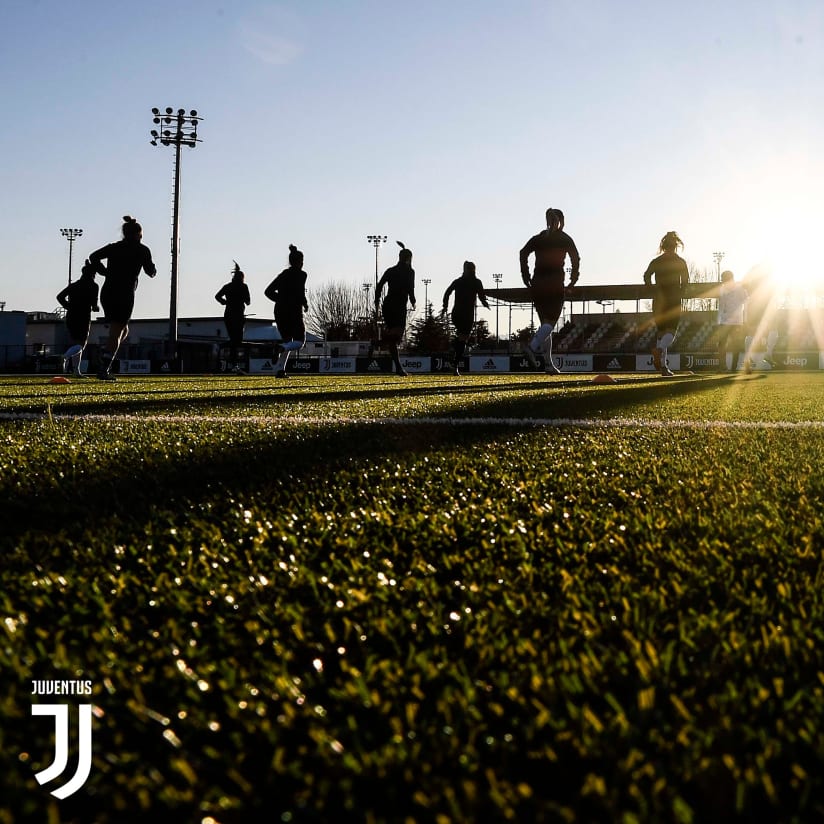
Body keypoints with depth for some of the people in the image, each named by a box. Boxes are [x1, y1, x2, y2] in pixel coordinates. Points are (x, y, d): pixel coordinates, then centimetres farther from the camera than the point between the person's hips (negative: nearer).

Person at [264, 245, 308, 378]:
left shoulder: (283, 274, 14)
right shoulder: (301, 274, -5)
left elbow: (268, 291, 14)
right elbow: (300, 293, -19)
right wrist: (305, 304, 0)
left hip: (279, 312, 6)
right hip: (294, 312, -6)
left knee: (287, 340, 17)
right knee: (299, 341, 5)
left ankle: (280, 369, 1)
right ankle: (282, 348, -28)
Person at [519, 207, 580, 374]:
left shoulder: (537, 238, 13)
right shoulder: (565, 238, 6)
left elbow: (523, 253, 0)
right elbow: (575, 257, -7)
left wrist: (525, 275, 3)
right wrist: (574, 277, 2)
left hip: (537, 283, 4)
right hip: (555, 284, -4)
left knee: (545, 323, 10)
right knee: (550, 323, -6)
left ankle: (548, 363, 7)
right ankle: (532, 347, -31)